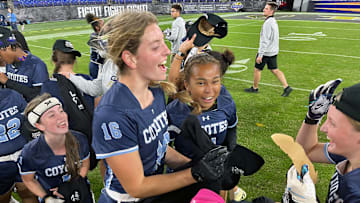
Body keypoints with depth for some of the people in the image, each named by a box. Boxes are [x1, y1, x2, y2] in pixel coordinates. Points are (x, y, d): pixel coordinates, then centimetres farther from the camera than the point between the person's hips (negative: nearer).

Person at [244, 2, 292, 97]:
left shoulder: (268, 23, -20)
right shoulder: (273, 21, 11)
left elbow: (265, 40, -24)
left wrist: (260, 55, -23)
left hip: (266, 52, -9)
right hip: (273, 51, 9)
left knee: (257, 69, 7)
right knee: (274, 70, 13)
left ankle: (254, 88, 22)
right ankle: (286, 87, 8)